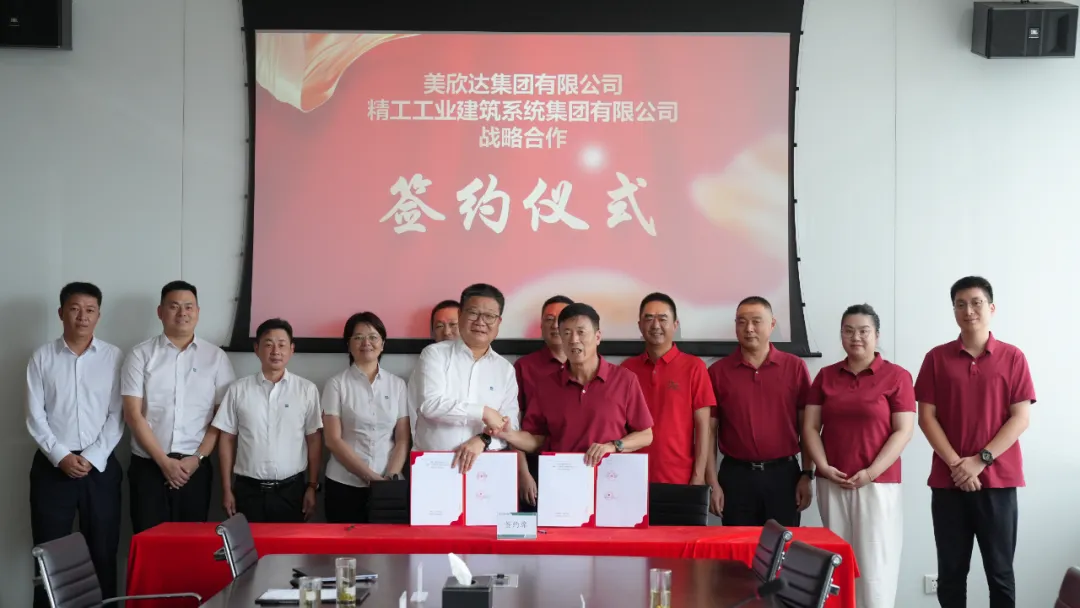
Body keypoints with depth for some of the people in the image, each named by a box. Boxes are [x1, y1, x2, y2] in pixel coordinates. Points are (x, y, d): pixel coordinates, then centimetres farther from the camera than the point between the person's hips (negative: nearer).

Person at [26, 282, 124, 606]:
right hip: (52, 465, 0)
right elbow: (35, 416, -1)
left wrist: (91, 458, -10)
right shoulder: (42, 357, 3)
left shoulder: (113, 357, 2)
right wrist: (60, 456, -11)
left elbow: (117, 416, -1)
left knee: (102, 550, 5)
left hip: (100, 466, 0)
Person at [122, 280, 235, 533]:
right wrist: (164, 461, -10)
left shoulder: (216, 357, 5)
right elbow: (133, 415, -3)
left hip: (195, 467, 1)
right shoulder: (141, 355, 2)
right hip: (148, 465, -1)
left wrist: (197, 458, -7)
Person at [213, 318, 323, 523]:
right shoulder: (238, 389, 2)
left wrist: (312, 486, 1)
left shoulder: (307, 389, 1)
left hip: (291, 490, 0)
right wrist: (227, 489, 2)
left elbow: (314, 440, 3)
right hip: (248, 489, 0)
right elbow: (228, 440, 5)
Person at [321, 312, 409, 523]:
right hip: (344, 484, -2)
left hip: (388, 485, 2)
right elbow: (333, 440, -5)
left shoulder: (397, 384, 7)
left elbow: (403, 440, 5)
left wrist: (390, 477, -10)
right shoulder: (337, 384, 0)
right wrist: (371, 476, -12)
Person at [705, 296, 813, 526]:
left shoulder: (795, 367, 1)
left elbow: (807, 427, 4)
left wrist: (807, 475, -1)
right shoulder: (718, 372, 1)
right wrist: (712, 483, -2)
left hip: (783, 474, 0)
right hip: (736, 475, 0)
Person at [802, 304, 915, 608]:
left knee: (875, 563, -2)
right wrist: (824, 467, -7)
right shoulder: (825, 376, 9)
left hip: (878, 484, -3)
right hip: (831, 484, 3)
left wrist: (871, 472, -15)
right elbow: (810, 427, 7)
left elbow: (903, 431, -6)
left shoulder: (897, 376, -1)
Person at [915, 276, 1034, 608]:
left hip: (998, 480, -1)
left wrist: (981, 460, -12)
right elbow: (926, 416, 1)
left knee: (1000, 570, 4)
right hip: (948, 480, 1)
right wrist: (956, 463, -10)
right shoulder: (937, 358, 5)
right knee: (951, 571, 5)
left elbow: (1020, 418, -3)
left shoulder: (1013, 357, 2)